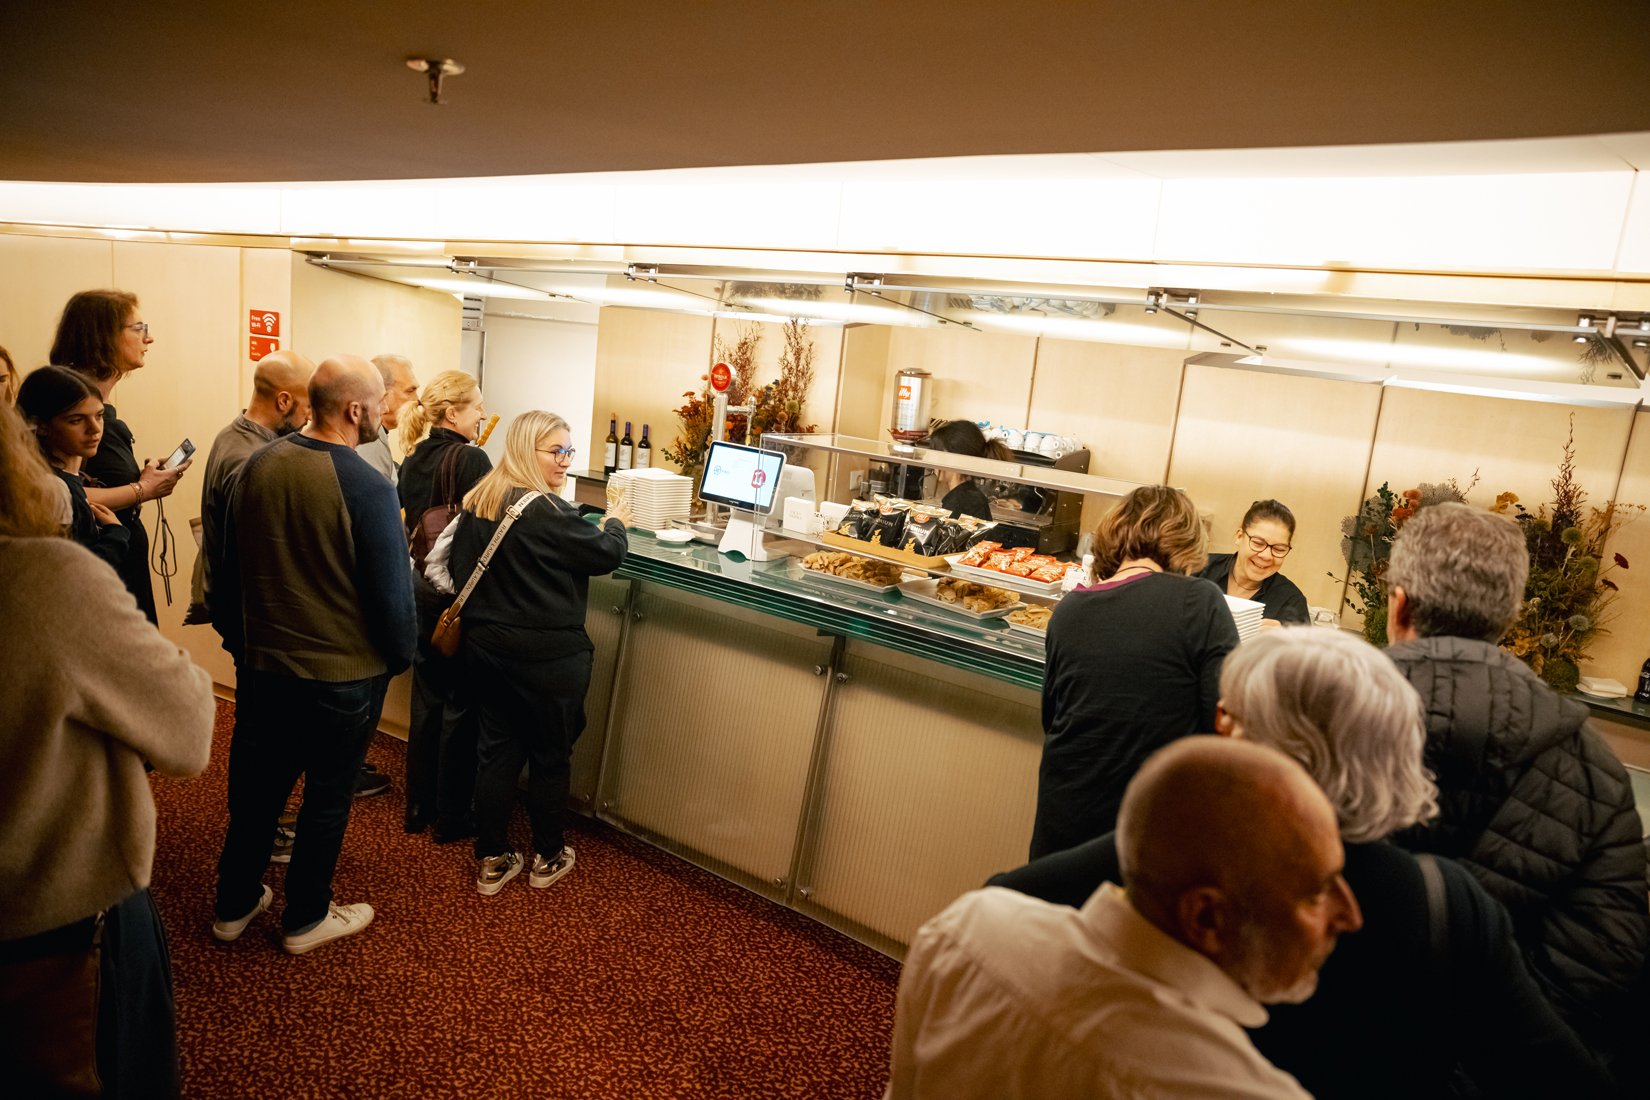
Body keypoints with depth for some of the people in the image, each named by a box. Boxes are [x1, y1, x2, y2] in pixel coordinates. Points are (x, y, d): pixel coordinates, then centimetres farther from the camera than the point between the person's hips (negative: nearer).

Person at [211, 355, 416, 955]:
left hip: (262, 662, 6)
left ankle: (234, 905, 39)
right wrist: (399, 656, -1)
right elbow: (391, 592, -19)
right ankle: (305, 918, 30)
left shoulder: (258, 466, -4)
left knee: (256, 786, 22)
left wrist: (235, 636, 20)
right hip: (343, 674, -6)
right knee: (327, 796, 13)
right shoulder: (368, 488, -23)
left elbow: (227, 567, 6)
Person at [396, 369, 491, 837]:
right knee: (460, 706, 5)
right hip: (461, 594, -7)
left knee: (427, 698, 17)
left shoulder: (413, 460, 6)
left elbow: (409, 523, 13)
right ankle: (451, 817, 16)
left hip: (422, 586, 7)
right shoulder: (471, 459, -16)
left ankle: (418, 807, 29)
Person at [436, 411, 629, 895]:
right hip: (546, 656, -7)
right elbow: (606, 554, -14)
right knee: (551, 756, 11)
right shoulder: (547, 511, -22)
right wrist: (617, 523, 5)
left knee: (496, 751, 15)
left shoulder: (476, 501, 3)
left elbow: (458, 568, 11)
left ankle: (491, 861, 24)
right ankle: (548, 858, 27)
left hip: (484, 647, 7)